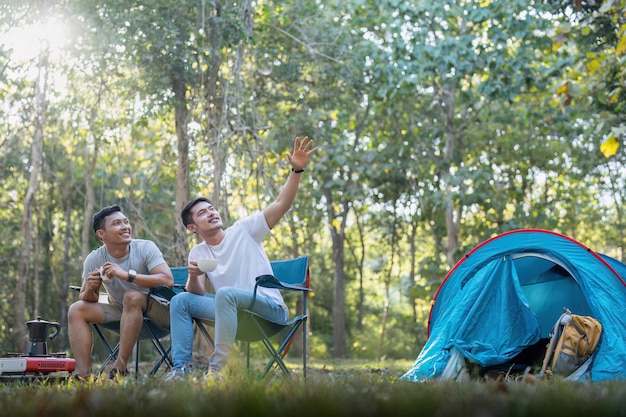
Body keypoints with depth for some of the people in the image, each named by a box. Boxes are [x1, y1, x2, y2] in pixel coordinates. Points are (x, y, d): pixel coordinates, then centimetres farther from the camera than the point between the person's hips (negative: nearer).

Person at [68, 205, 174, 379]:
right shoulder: (93, 260, -4)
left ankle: (120, 367, -32)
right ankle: (84, 375, -19)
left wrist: (127, 275, -35)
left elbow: (168, 280, -27)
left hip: (158, 310, -5)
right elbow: (88, 299, 2)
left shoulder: (145, 248, -14)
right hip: (123, 314, 5)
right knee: (76, 310, -10)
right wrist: (90, 289, -23)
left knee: (132, 296, -33)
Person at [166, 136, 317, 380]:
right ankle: (182, 367, -12)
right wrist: (193, 276, -21)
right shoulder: (197, 253, 12)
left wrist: (297, 170, -24)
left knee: (226, 293, -35)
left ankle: (217, 369, -36)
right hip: (231, 309, 5)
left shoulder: (243, 230, 1)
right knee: (180, 301, -7)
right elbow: (197, 293, 2)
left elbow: (281, 205, -10)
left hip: (269, 307, -5)